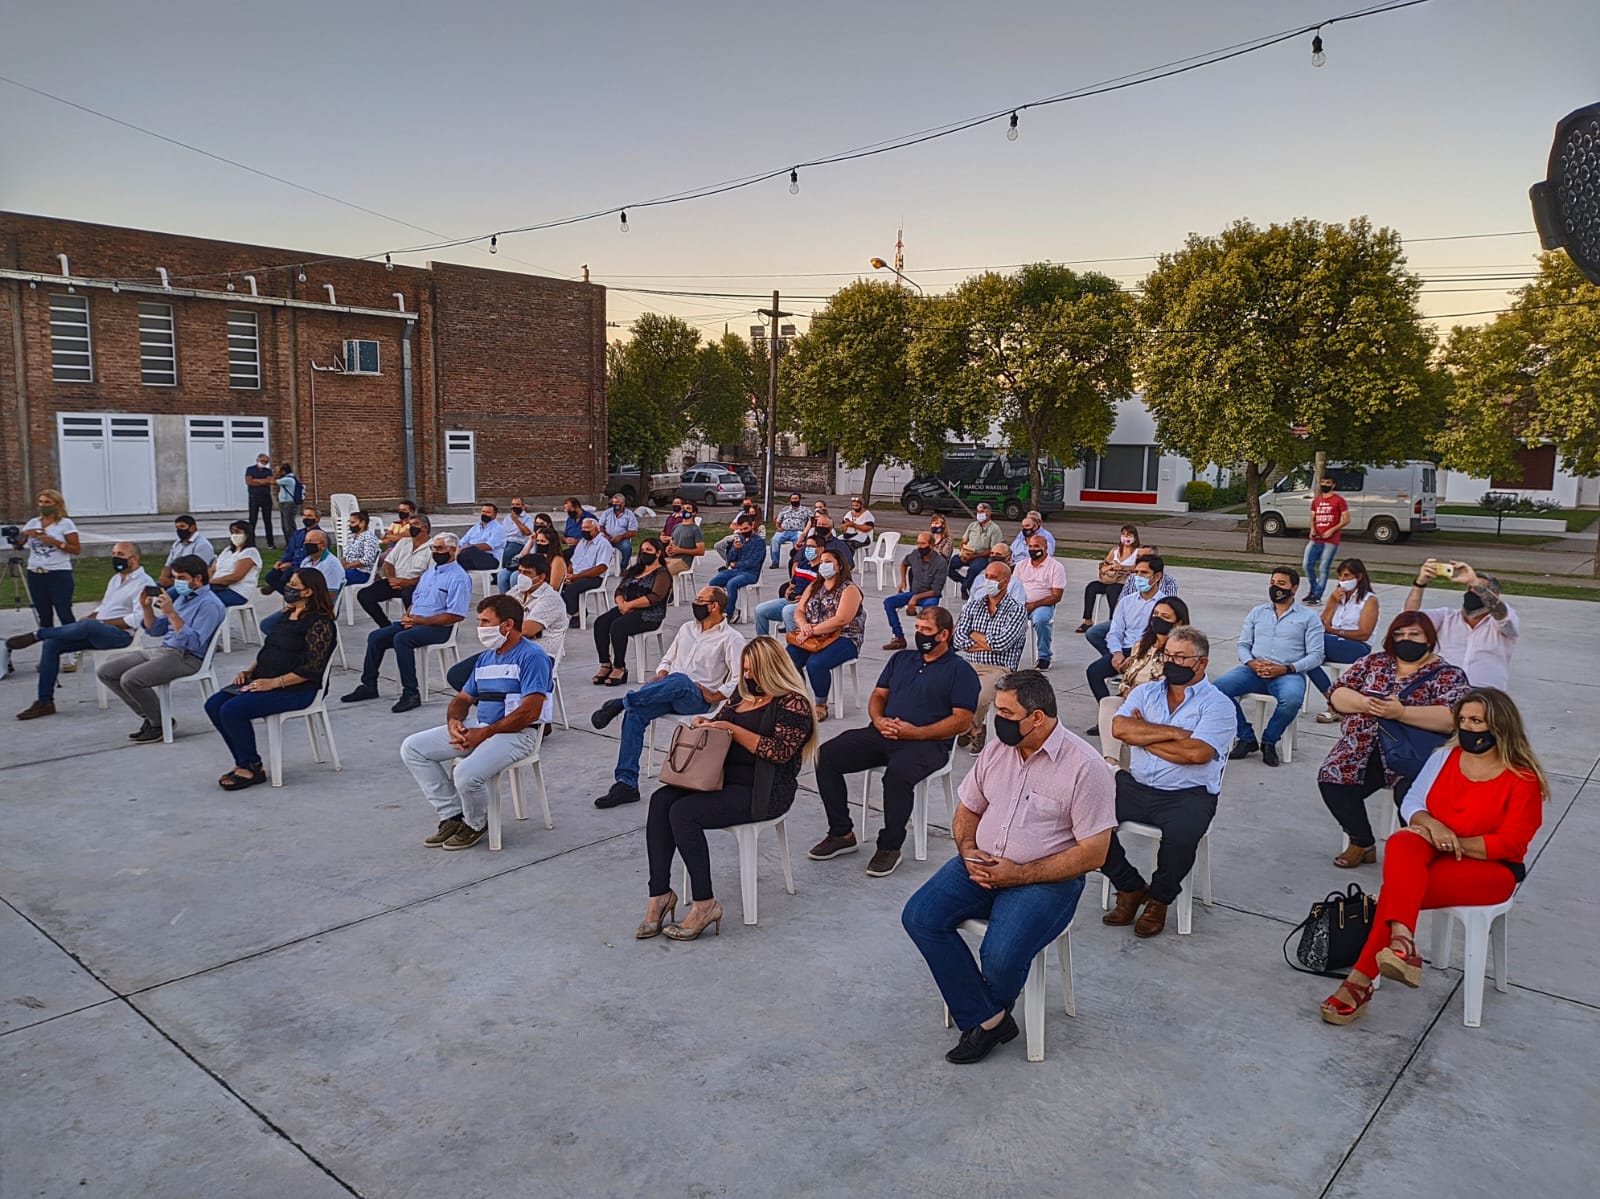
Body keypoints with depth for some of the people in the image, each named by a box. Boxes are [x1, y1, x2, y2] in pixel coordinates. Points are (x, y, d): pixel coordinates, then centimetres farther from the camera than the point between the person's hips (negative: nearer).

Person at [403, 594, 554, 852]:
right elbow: (463, 698, 22)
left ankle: (475, 824, 1)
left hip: (516, 733, -9)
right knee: (412, 748, 0)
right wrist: (453, 721, -3)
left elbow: (530, 711, -20)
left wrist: (483, 734, -18)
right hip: (479, 728, 9)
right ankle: (452, 816, 4)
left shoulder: (532, 657, -11)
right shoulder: (486, 658, 17)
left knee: (466, 774, -33)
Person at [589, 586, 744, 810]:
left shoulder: (731, 638, 2)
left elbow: (739, 678, -6)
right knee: (634, 713, -24)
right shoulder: (687, 628, 23)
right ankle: (626, 783, -25)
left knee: (678, 680, -41)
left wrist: (714, 696, -13)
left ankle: (620, 703, -36)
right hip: (669, 693, 6)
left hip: (697, 698, -6)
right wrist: (660, 676, 8)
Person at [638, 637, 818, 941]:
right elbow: (722, 721, 26)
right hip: (723, 777, 8)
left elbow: (780, 752, -19)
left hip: (764, 791, -8)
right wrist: (706, 723, 2)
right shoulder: (743, 691, 15)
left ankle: (705, 904, -17)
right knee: (661, 801, -16)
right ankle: (660, 893, -15)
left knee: (683, 812, -26)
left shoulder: (793, 703, -9)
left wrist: (732, 729, -18)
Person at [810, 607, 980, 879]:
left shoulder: (960, 671, 5)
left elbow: (962, 720, -5)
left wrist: (916, 732, -16)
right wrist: (878, 720, -2)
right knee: (826, 755, -15)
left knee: (898, 772, -38)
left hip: (927, 743, -6)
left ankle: (890, 846, -18)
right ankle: (841, 833, -4)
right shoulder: (901, 659, 24)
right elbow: (878, 695, 22)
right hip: (882, 734, 6)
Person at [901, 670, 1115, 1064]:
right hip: (981, 866, 6)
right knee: (919, 917, -16)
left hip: (1046, 880, -6)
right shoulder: (998, 750, 4)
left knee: (1001, 957, -28)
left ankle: (987, 1015, 11)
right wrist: (969, 852, -7)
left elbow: (1093, 853, -15)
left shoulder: (1083, 767, -14)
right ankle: (986, 1020, -8)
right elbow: (966, 812, 15)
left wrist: (1019, 874, -19)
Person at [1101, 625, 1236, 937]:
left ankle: (1159, 899, -2)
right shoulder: (1145, 692, 13)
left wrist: (1143, 736, -8)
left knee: (1180, 836, -34)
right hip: (1135, 786, 4)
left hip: (1188, 795, -4)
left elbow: (1196, 752, -17)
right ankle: (1131, 888, 3)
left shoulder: (1218, 704, 0)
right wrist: (1172, 732, -11)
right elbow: (1119, 727, -6)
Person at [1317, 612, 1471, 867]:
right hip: (1364, 752, 4)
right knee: (1331, 779, -19)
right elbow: (1337, 694, 9)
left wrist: (1401, 712, -23)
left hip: (1413, 758, -4)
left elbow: (1454, 718, -14)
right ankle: (1362, 843, 3)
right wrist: (1365, 704, -12)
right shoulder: (1375, 662, 15)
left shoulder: (1448, 675, 3)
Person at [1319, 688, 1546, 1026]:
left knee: (1398, 887, -30)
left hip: (1489, 867, -4)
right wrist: (1432, 824, -16)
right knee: (1402, 845, -35)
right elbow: (1411, 803, 6)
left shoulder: (1523, 780, -7)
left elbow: (1511, 843, -11)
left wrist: (1454, 843, -18)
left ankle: (1361, 980, -29)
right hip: (1431, 850, 4)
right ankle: (1401, 941, -53)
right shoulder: (1445, 756, 7)